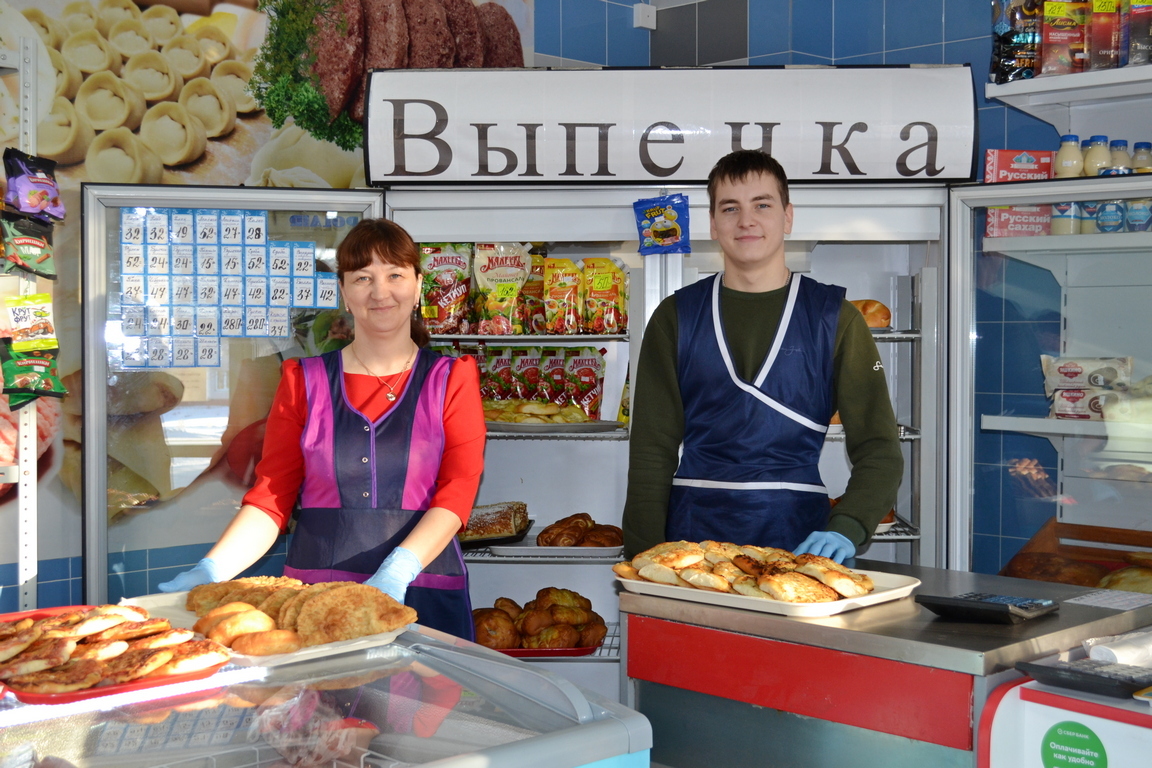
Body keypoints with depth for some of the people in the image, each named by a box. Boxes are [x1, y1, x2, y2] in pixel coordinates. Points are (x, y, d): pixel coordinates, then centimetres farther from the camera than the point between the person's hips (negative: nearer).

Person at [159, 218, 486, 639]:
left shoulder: (450, 380, 6)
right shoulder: (305, 382, 11)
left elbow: (458, 491, -5)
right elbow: (271, 496, 7)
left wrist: (399, 569, -21)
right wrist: (213, 570, -10)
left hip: (423, 599, -1)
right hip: (313, 597, 1)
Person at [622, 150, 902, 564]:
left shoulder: (833, 318, 4)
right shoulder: (676, 318, 7)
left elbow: (879, 450, 0)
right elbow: (651, 452, 4)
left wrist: (845, 529, -19)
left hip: (799, 536, 0)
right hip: (693, 535, 1)